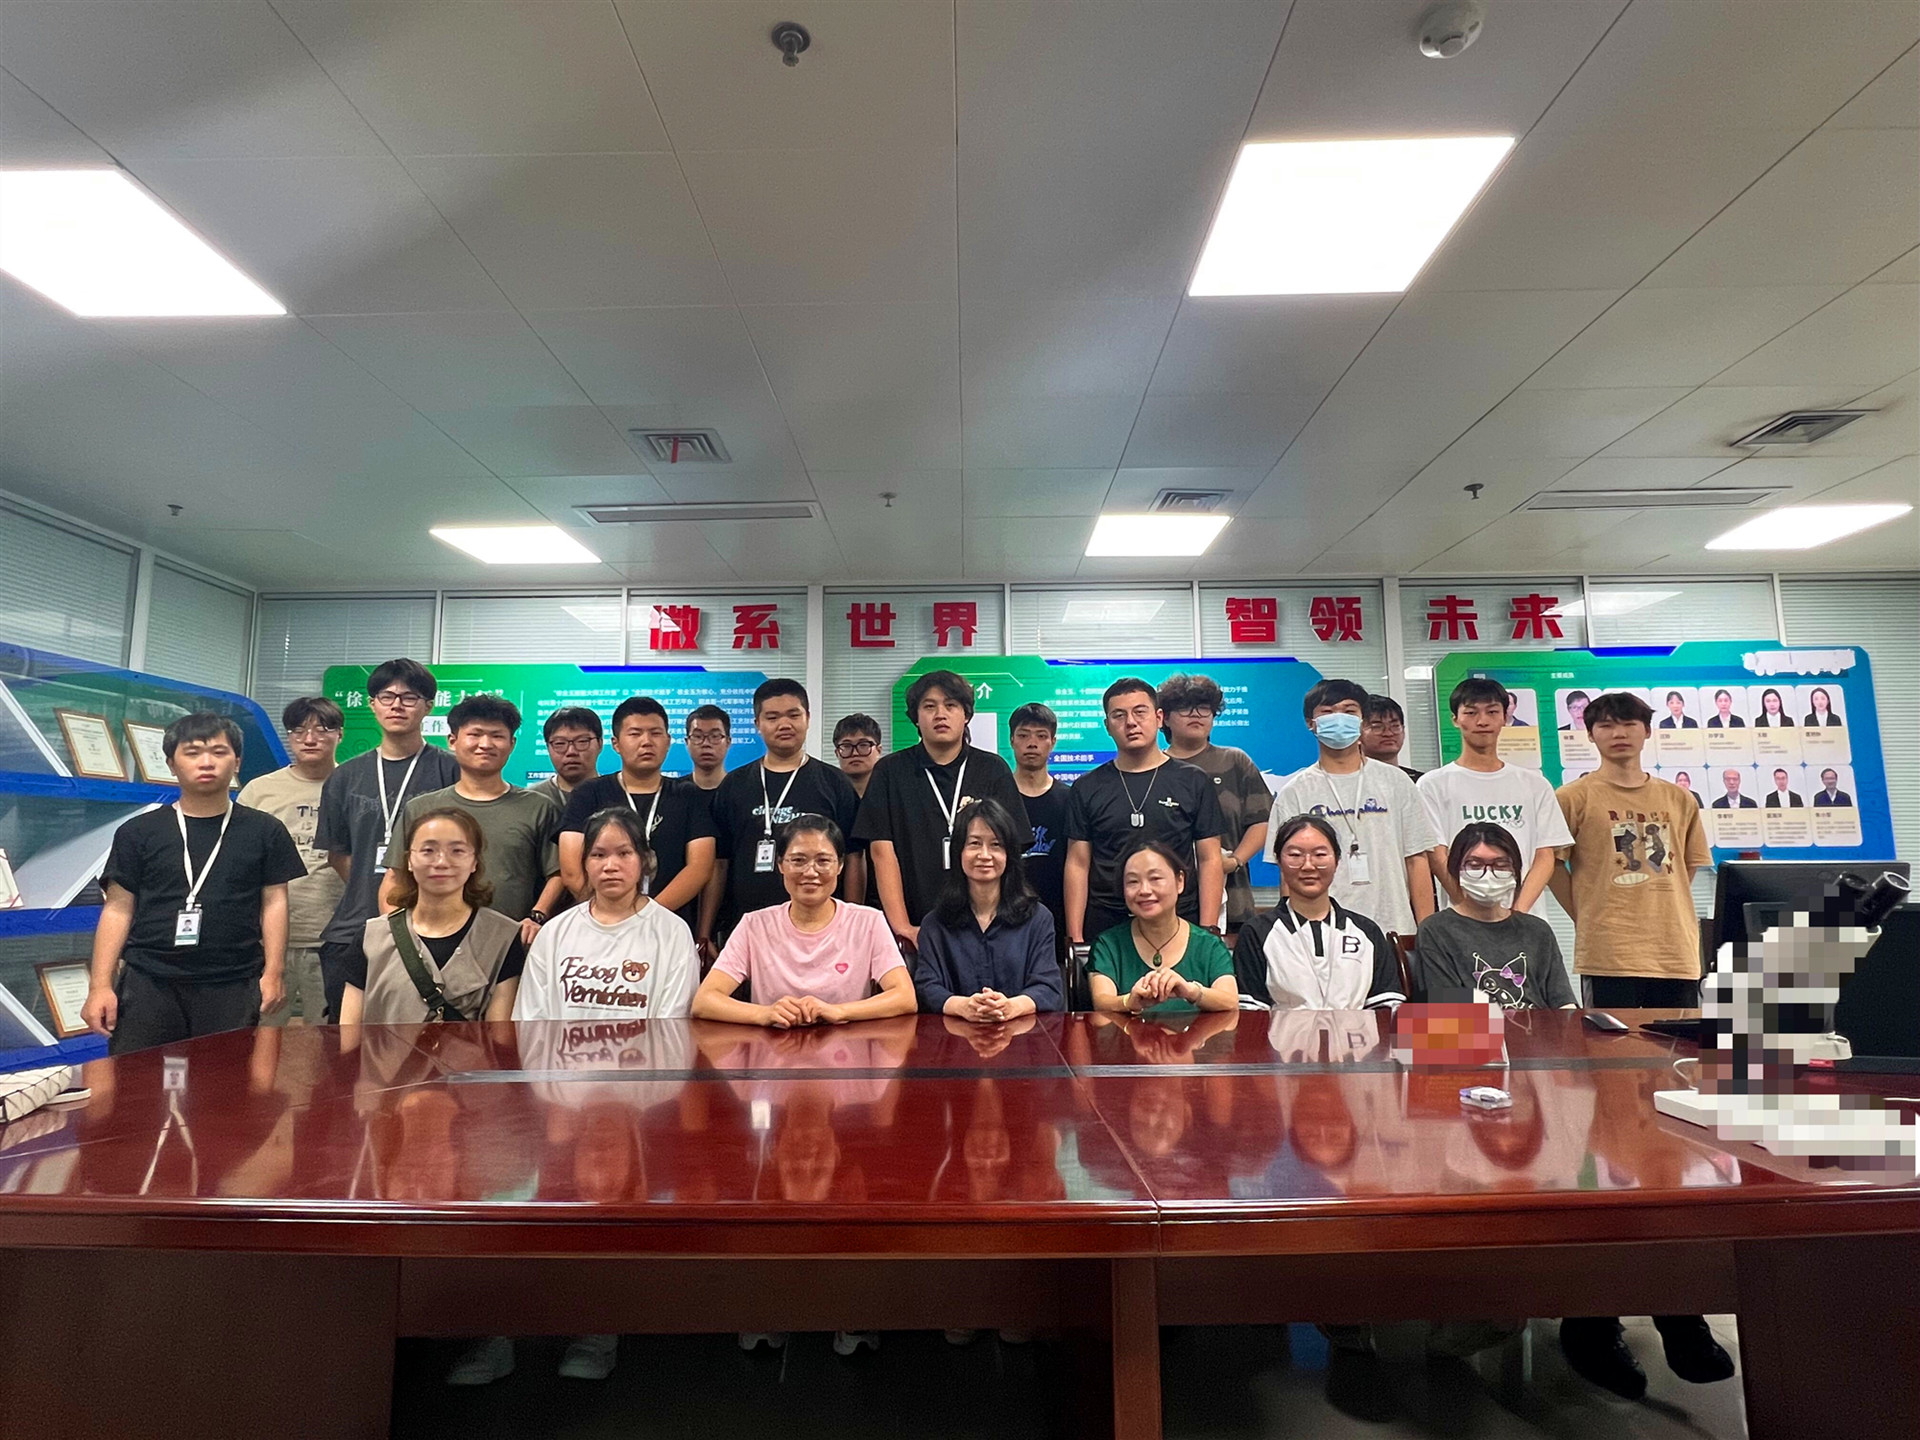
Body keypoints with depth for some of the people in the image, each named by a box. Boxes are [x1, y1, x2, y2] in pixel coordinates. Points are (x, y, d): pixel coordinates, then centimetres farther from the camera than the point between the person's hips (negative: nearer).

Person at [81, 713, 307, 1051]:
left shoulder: (265, 831, 5)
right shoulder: (139, 832, 6)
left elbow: (274, 901, 5)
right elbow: (118, 909, 6)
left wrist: (273, 973, -3)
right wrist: (100, 985, -1)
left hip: (233, 988, 0)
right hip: (148, 984, 1)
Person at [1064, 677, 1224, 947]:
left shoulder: (1193, 781, 5)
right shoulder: (1087, 788, 6)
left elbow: (1209, 861, 3)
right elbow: (1077, 864, 5)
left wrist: (1208, 932, -5)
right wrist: (1075, 938, -2)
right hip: (1105, 929, 1)